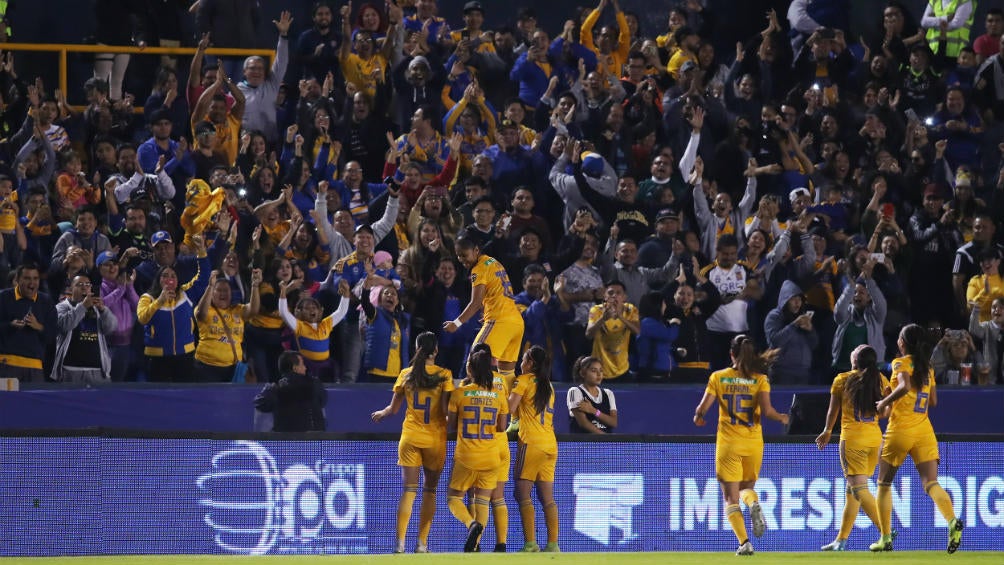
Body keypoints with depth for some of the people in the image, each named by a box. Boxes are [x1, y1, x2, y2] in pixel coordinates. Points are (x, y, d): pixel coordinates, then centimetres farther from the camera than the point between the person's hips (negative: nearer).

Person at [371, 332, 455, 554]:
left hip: (410, 437, 1)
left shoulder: (406, 374, 2)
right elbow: (445, 410, -11)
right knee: (430, 490, 10)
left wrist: (381, 413, 29)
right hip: (435, 437, -1)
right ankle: (422, 543, 6)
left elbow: (394, 408, 9)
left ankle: (400, 542, -11)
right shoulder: (444, 375, -5)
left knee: (409, 490, 0)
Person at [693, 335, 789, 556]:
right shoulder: (759, 379, -2)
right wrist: (781, 418, 8)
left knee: (731, 497, 4)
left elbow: (703, 407, -5)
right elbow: (766, 410, -12)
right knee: (747, 486, 22)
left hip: (728, 442, -1)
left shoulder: (718, 377, -1)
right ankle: (754, 504, -15)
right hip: (753, 442, 1)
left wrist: (698, 417, 18)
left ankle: (744, 542, -14)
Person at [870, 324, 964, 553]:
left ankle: (885, 538, 13)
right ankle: (952, 521, -35)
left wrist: (885, 402, -10)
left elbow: (904, 386, -24)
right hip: (924, 430, 5)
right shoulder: (927, 368, 14)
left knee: (884, 483, 13)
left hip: (900, 430, -5)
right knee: (931, 483, -7)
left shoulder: (901, 363, -5)